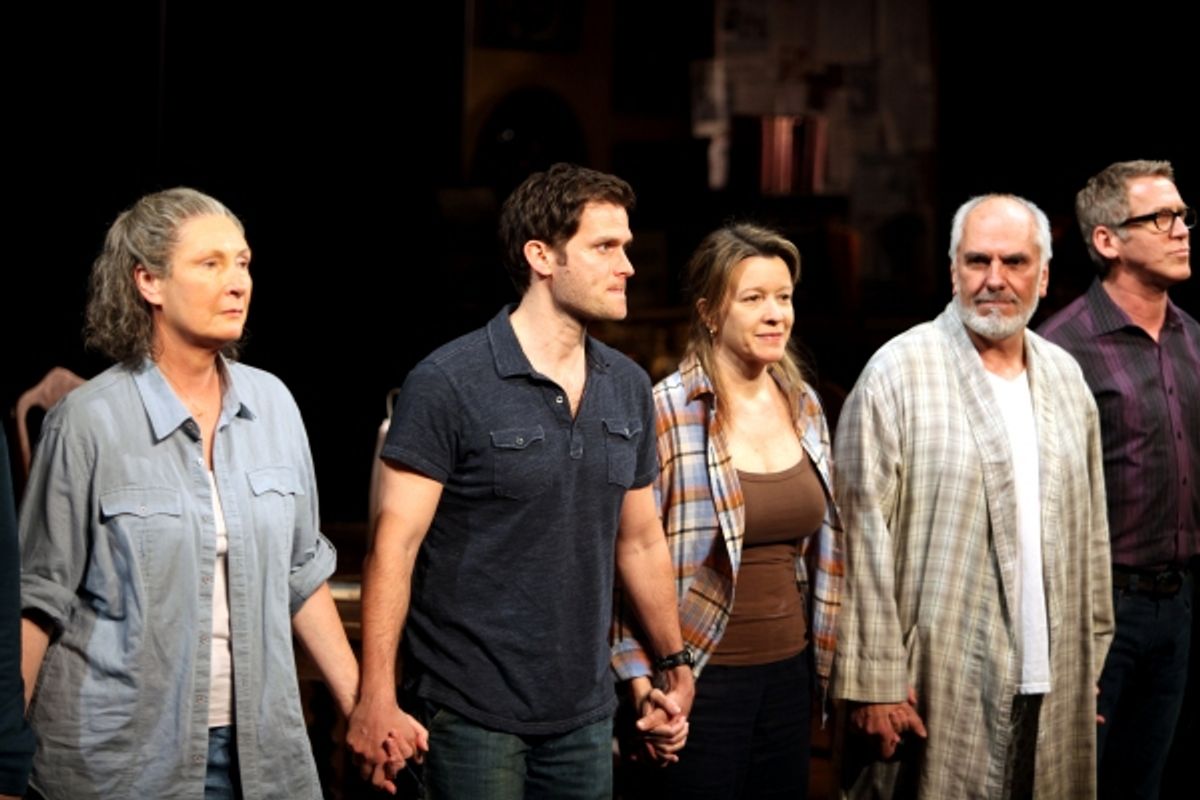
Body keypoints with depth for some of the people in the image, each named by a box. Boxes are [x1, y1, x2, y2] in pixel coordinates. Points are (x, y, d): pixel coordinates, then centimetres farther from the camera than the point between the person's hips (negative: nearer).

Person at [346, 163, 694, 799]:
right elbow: (395, 544, -15)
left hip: (585, 716, 6)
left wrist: (676, 666, 17)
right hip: (471, 715, -5)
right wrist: (377, 698, -21)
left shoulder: (628, 387, 7)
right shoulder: (447, 384, -12)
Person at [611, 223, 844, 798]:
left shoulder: (804, 405, 7)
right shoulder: (667, 412, -12)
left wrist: (826, 654, 14)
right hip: (699, 680, -6)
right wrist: (642, 678, -13)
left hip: (789, 670, 6)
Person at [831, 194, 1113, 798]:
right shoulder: (899, 373, -8)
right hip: (937, 689, -5)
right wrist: (875, 681, -13)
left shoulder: (1066, 378, 11)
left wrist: (1094, 658, 14)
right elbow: (862, 538, -11)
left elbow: (1089, 529, 15)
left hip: (1051, 688, 5)